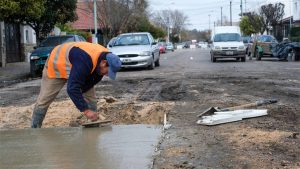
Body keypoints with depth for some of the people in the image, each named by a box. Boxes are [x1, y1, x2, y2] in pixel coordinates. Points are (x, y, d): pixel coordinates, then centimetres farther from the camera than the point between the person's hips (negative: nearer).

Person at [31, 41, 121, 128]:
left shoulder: (105, 57, -20)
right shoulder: (85, 61, -45)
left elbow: (93, 80, -8)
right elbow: (72, 88, -45)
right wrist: (85, 110, -43)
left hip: (79, 69, 7)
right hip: (57, 65, -7)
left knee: (91, 99, -2)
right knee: (44, 101, -2)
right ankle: (34, 129, 12)